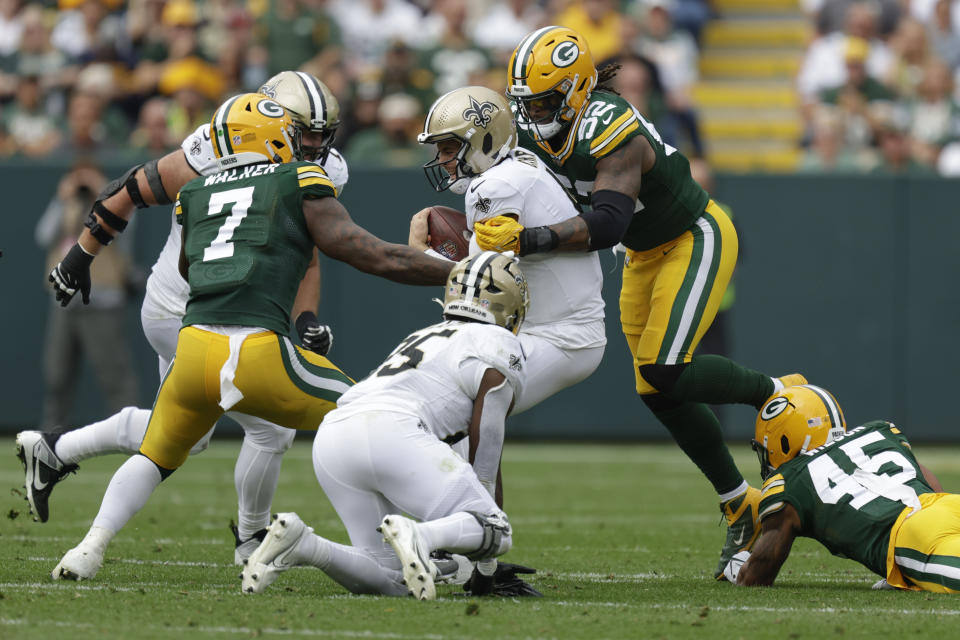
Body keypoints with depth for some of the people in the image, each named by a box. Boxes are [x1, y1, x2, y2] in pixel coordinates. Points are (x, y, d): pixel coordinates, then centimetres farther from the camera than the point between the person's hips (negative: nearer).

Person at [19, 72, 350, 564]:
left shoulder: (317, 179, -6)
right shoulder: (214, 162, -25)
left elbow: (305, 260, 2)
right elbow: (130, 191, -12)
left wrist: (306, 321, -16)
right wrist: (82, 256, -2)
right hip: (183, 317, -8)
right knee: (271, 429, -7)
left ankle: (52, 452, 35)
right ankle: (252, 539, 17)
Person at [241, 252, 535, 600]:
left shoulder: (423, 338, 35)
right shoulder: (499, 347, 12)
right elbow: (485, 458, 13)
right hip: (390, 433, -7)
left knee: (391, 581, 11)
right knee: (494, 531, -1)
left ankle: (298, 543, -11)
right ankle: (416, 536, -31)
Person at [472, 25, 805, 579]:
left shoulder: (611, 132, -33)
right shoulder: (537, 132, -8)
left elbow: (606, 224, -44)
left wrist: (529, 240, -53)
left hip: (697, 239, -9)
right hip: (646, 255, 9)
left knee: (663, 372, -22)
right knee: (658, 393, 5)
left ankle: (778, 393, 2)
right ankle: (742, 505, 17)